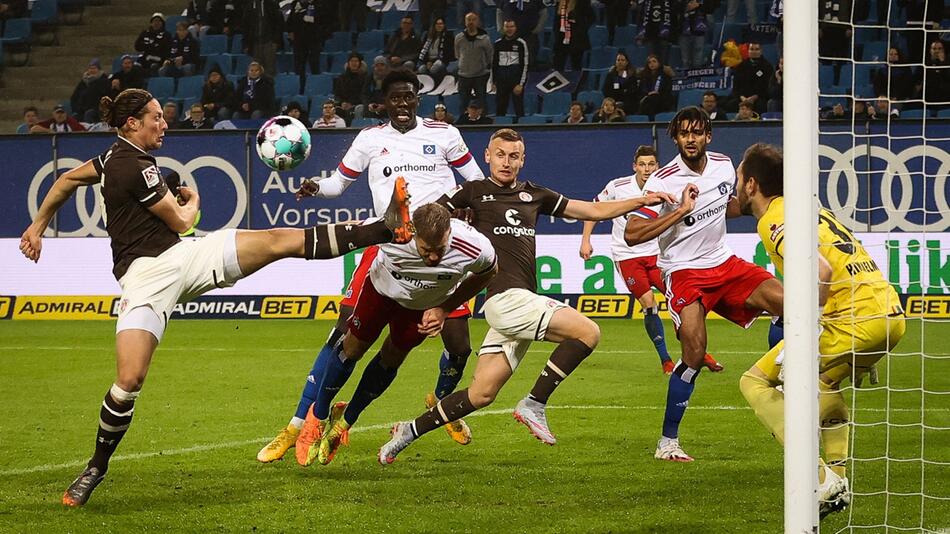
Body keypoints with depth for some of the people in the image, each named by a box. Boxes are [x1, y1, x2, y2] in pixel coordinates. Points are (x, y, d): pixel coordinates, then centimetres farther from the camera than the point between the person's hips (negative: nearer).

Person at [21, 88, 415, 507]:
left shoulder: (118, 156, 14)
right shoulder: (136, 168, -15)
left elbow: (66, 180, 25)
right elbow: (181, 222, -5)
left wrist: (38, 228, 34)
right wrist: (192, 201, 17)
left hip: (181, 258, 9)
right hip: (146, 275, -9)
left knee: (282, 241, -4)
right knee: (130, 379, -21)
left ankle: (387, 229, -9)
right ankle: (96, 468, 0)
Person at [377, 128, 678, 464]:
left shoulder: (533, 195, 21)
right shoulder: (473, 192, 5)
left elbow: (594, 211, 24)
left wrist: (643, 201, 17)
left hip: (522, 302, 6)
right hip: (504, 296, -6)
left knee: (482, 393, 4)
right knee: (588, 332, -18)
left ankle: (410, 432, 14)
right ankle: (534, 405, -10)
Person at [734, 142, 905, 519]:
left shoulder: (773, 219, -6)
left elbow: (821, 271, -22)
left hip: (854, 321, -9)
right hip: (892, 314, 9)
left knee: (757, 383, 0)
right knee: (823, 385, 35)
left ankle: (819, 480, -11)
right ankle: (837, 479, 25)